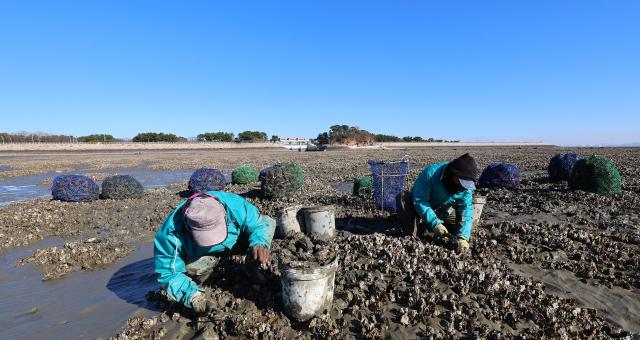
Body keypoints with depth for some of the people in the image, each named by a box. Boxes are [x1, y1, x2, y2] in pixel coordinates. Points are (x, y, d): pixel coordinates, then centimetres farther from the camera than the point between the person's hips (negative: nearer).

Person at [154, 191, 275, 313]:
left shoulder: (235, 205, -35)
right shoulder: (171, 234, -35)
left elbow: (260, 223, -22)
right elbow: (169, 274, -26)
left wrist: (259, 243, -43)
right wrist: (193, 297, -41)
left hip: (234, 242, 2)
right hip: (198, 255, -1)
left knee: (269, 222, -21)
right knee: (190, 266, -37)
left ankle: (252, 267, 5)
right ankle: (197, 280, 3)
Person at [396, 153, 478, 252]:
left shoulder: (466, 185, -19)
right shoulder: (431, 173, -34)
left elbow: (466, 209, -21)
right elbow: (420, 200, -33)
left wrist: (463, 237, -34)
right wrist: (435, 223, -39)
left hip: (442, 210, 4)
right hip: (420, 207, -4)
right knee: (403, 197, -33)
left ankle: (425, 225, 0)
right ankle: (411, 234, -24)